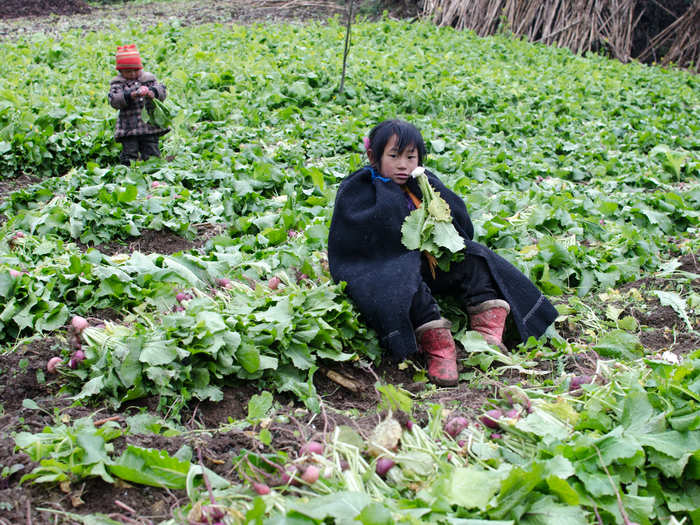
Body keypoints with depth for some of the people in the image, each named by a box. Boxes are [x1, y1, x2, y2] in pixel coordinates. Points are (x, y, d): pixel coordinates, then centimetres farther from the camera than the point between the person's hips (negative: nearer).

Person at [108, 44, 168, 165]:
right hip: (128, 129, -1)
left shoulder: (149, 78, 11)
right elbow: (114, 101, -10)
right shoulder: (117, 83, 5)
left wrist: (153, 92, -21)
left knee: (152, 156, 2)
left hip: (150, 125, 1)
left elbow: (162, 92, 3)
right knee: (129, 157, -3)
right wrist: (131, 95, -27)